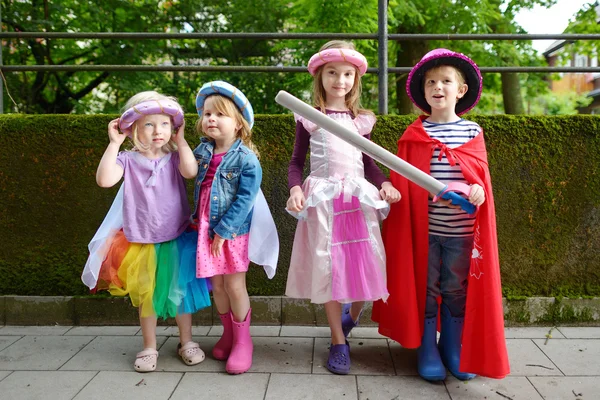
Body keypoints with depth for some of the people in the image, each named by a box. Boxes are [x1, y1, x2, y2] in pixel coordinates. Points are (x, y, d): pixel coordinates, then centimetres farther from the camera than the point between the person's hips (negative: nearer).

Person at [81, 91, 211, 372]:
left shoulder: (175, 158, -3)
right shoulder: (128, 160, -5)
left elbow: (191, 172, -26)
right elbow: (105, 180, -22)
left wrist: (181, 141, -15)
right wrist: (114, 143, -19)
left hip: (176, 240, 0)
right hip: (140, 242, 0)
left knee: (180, 292, 12)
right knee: (146, 296, 14)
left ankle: (186, 342, 31)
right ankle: (149, 348, 31)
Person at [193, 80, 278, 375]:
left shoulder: (247, 159, -16)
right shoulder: (202, 152, 2)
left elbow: (245, 200, -18)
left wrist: (223, 231, -18)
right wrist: (196, 219, 10)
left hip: (234, 231, -5)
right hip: (207, 230, 5)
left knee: (235, 286, 3)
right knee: (217, 285, 14)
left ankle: (242, 340, 23)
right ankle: (228, 334, 34)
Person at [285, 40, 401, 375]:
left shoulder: (361, 120, 12)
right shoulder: (309, 118, 4)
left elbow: (368, 162, 15)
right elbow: (297, 162, 4)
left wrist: (384, 183, -3)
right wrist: (295, 189, -13)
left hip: (358, 197, 2)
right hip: (323, 199, -2)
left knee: (364, 265, 0)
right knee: (328, 267, 2)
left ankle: (352, 314, 34)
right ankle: (339, 341, 18)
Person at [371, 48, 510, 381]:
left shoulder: (473, 132, 6)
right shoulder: (413, 135, 1)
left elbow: (481, 174, 4)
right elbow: (403, 183, 1)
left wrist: (478, 190, -15)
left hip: (462, 228, 2)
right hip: (423, 227, -1)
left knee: (458, 291, 13)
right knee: (424, 288, 8)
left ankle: (454, 349, 30)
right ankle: (427, 350, 23)